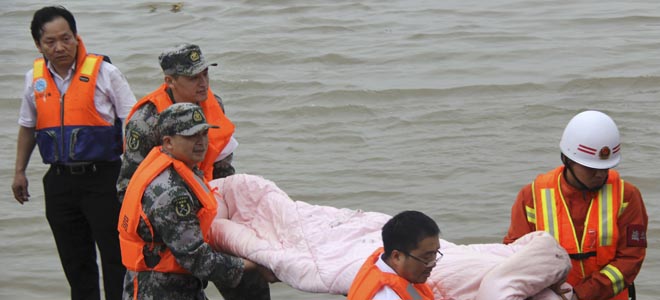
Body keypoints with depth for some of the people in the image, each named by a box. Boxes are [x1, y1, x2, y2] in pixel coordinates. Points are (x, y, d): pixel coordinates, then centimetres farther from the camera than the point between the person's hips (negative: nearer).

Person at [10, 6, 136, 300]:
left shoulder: (104, 73, -6)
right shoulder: (34, 78, 7)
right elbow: (27, 127, 20)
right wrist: (19, 172, 18)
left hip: (102, 178, -4)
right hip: (60, 182, 4)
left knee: (116, 255, -5)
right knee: (74, 262, 10)